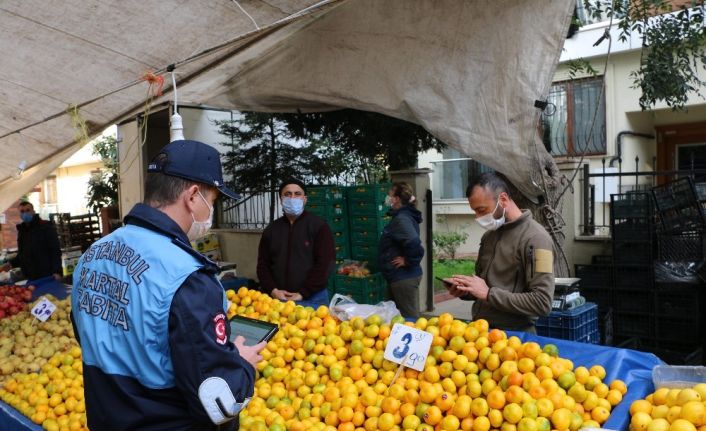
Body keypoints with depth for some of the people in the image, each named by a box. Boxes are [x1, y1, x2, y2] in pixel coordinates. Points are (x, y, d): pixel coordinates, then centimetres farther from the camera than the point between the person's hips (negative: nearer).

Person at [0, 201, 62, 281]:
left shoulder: (46, 227, -5)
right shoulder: (21, 231, 15)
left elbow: (55, 251, -12)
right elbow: (22, 254, 23)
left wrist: (57, 271, -23)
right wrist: (11, 263, 4)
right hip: (31, 278, 6)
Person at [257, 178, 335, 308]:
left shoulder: (319, 226, -3)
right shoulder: (271, 229, 11)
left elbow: (325, 263, -10)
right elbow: (263, 264, 11)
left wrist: (303, 293, -14)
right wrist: (273, 290, -5)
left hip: (312, 299, -3)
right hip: (278, 298, 4)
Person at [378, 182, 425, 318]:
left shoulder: (401, 219, -20)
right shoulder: (401, 216, 11)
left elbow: (414, 243, -34)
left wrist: (409, 261, -20)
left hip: (403, 278, -10)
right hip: (399, 276, 10)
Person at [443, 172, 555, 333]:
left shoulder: (534, 237, -14)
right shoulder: (488, 235, 9)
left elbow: (542, 302, -19)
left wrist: (489, 293, -19)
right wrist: (466, 291, 1)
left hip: (513, 335, -5)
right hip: (480, 328, 6)